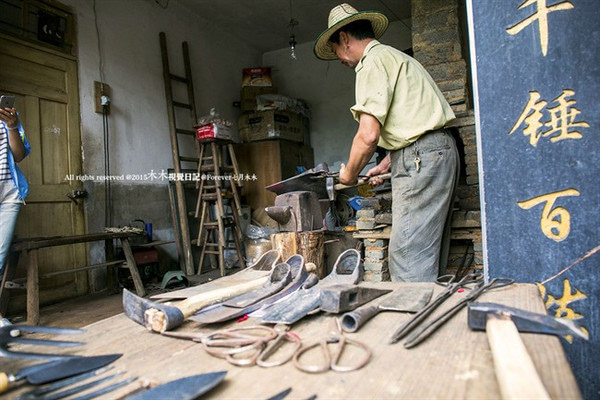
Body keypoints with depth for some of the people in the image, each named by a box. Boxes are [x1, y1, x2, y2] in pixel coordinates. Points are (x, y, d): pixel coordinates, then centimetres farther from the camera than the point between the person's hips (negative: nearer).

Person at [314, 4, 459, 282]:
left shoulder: (373, 62, -5)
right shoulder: (395, 56, 27)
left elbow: (368, 135, -16)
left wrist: (349, 174, 0)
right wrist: (385, 165, 24)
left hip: (421, 157, -11)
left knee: (408, 257, -10)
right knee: (429, 253, 11)